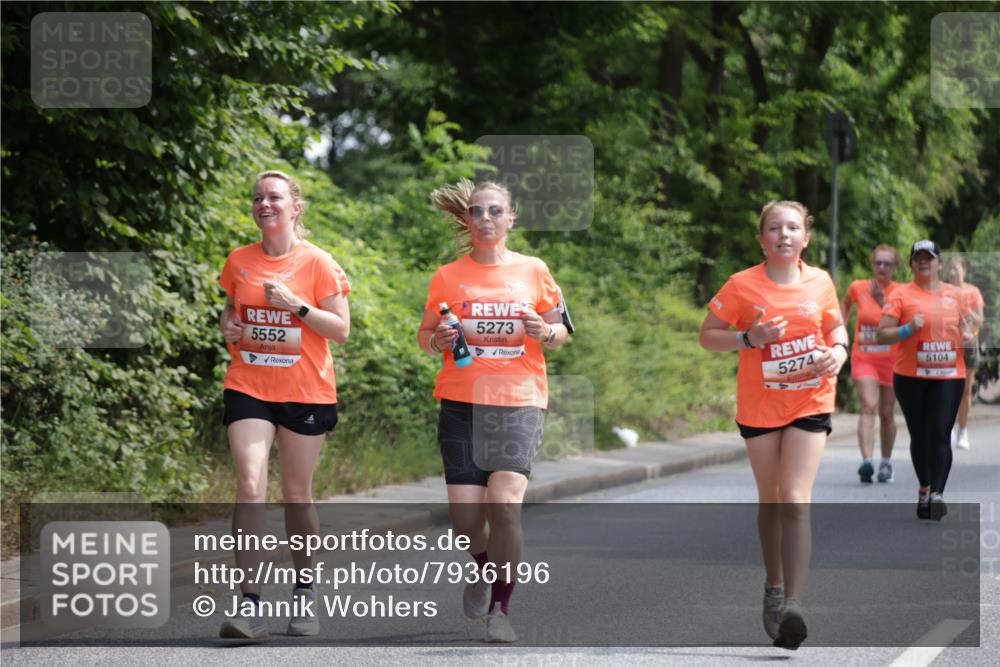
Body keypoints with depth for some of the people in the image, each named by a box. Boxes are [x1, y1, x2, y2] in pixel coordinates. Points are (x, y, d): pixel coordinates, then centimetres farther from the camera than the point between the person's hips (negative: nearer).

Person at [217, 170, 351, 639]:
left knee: (296, 494, 8)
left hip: (305, 391, -2)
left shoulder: (318, 264, -4)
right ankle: (250, 605, -17)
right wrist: (229, 326, 0)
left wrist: (296, 305, -16)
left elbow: (341, 329, -5)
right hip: (248, 387, 2)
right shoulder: (239, 261, 6)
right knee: (250, 486, -14)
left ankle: (304, 591, 28)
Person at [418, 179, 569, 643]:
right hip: (462, 403, 1)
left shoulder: (533, 271, 6)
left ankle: (500, 609, -6)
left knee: (504, 502, -20)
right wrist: (439, 339, -8)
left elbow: (559, 333, 14)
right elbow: (425, 336, 14)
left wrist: (546, 332, -9)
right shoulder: (448, 277, 6)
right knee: (465, 515, -4)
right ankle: (483, 568, 33)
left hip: (520, 401, -1)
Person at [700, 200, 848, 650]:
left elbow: (835, 326, 17)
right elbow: (708, 336, -2)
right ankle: (774, 588, 35)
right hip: (759, 406, 0)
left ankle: (792, 605, -21)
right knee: (770, 500, 13)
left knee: (796, 500, -14)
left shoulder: (820, 283, -1)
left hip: (810, 405, 0)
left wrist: (838, 350, -5)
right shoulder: (742, 286, -8)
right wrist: (750, 338, -19)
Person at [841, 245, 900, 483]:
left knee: (887, 413, 9)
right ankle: (867, 461, -32)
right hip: (863, 358, 0)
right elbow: (846, 303, 25)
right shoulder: (858, 288, 1)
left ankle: (886, 462, 29)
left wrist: (883, 302, -27)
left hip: (890, 359, 0)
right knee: (869, 406, -19)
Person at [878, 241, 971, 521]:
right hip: (911, 376, -1)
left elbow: (962, 327, 25)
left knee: (941, 433, -12)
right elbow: (882, 334, -4)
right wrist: (909, 329, -19)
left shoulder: (954, 294, 11)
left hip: (949, 375, 1)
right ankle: (924, 487, 28)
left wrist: (967, 336, 3)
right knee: (919, 435, 9)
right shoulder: (902, 294, 0)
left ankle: (937, 493, -18)